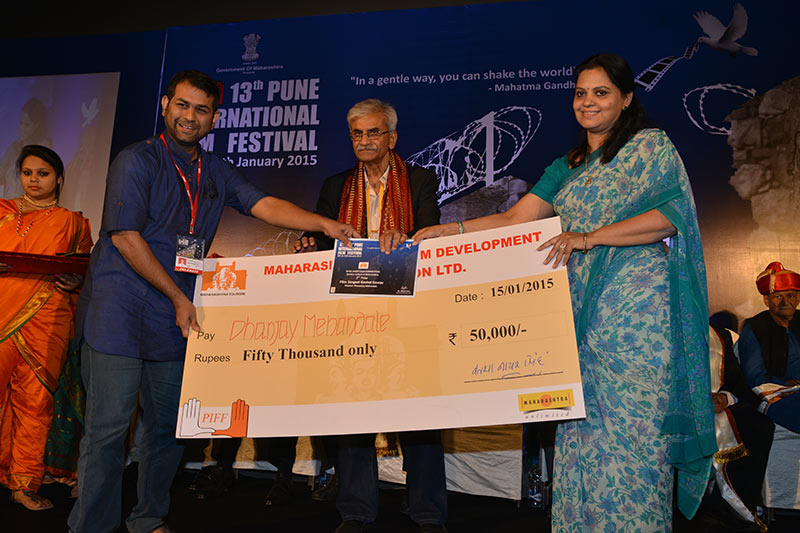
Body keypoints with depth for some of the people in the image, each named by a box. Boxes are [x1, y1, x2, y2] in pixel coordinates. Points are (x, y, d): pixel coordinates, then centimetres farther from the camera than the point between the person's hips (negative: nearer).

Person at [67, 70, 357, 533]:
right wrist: (178, 298, -11)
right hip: (120, 310, -5)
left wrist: (325, 224, -12)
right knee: (108, 428, -3)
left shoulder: (215, 172, 13)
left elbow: (265, 206, 3)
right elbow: (124, 236, -11)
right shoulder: (137, 161, -4)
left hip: (177, 319, 5)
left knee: (168, 426, 10)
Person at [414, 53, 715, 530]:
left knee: (633, 424, -4)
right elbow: (514, 220, 12)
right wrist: (445, 231, 4)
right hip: (582, 310, 5)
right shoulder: (567, 168, 19)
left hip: (637, 309, -5)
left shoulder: (652, 146, 4)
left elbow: (669, 215, -9)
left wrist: (590, 237, -17)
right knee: (580, 424, 3)